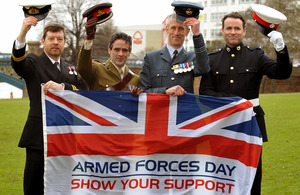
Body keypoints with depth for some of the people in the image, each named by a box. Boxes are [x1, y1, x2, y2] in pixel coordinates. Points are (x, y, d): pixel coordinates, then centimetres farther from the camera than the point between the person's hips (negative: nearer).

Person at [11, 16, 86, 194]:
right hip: (39, 137, -4)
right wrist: (22, 35, -37)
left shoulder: (71, 70, 19)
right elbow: (18, 62, -19)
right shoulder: (33, 63, 4)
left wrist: (62, 86, -16)